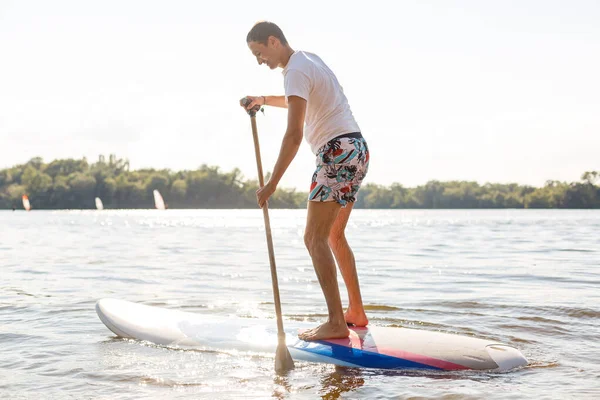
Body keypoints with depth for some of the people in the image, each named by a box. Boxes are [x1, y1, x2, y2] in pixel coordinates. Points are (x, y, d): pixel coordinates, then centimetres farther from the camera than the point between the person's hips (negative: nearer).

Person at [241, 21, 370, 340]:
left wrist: (272, 183, -22)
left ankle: (336, 323, -15)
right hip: (356, 149, 10)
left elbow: (294, 134, -22)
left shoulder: (296, 71, -12)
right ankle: (356, 312, 21)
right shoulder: (309, 59, 18)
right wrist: (264, 100, 28)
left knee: (315, 238, -11)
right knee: (334, 236, 17)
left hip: (338, 152, -10)